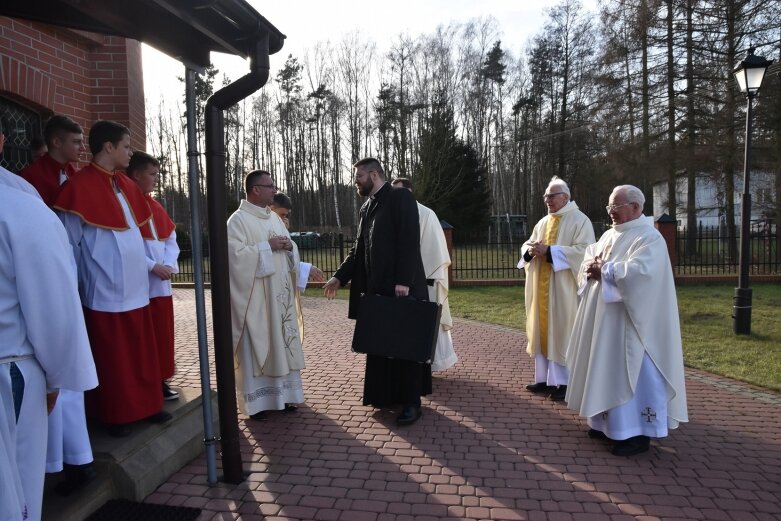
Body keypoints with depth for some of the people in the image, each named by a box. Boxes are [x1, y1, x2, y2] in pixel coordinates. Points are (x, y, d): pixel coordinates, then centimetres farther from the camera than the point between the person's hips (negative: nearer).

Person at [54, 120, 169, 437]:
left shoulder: (126, 185, 12)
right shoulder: (81, 186, -11)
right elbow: (69, 243, -9)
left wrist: (150, 266, 14)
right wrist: (83, 283, -3)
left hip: (135, 287, 7)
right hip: (106, 290, -7)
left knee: (142, 354, 13)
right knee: (112, 358, 6)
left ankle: (146, 405, 26)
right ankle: (115, 415, 20)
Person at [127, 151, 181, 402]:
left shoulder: (156, 206, 15)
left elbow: (170, 238, 15)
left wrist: (168, 265, -2)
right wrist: (152, 266, -18)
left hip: (161, 284, 7)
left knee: (163, 334, 11)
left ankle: (160, 381, 23)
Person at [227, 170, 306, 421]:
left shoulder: (274, 218, 14)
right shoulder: (238, 219, -9)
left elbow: (290, 252, 19)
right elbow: (236, 254, -20)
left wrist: (289, 246, -4)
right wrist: (268, 246, -18)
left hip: (279, 295, 7)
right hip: (255, 297, -7)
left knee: (282, 341, 11)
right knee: (256, 345, 0)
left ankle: (282, 393, 22)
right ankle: (256, 400, 10)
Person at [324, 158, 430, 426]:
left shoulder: (401, 197, -7)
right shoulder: (366, 207, 16)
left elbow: (410, 241, -15)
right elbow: (359, 248, 16)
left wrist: (403, 281, -21)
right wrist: (339, 277, 6)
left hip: (402, 287, -7)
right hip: (377, 287, 7)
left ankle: (411, 402, 11)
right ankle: (388, 394, 26)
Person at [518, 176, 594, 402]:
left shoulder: (579, 220, -5)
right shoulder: (542, 222, 16)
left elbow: (584, 250, -17)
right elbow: (526, 245, 17)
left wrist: (549, 251, -21)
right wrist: (531, 250, -8)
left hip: (564, 289, -7)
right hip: (541, 288, 7)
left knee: (561, 333, -2)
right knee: (542, 330, 10)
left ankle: (565, 382, 8)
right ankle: (544, 378, 19)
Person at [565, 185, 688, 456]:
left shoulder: (649, 238, -12)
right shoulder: (610, 235, 14)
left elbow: (640, 271, -27)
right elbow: (590, 257, 15)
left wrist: (605, 271, -20)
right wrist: (590, 267, -8)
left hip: (631, 321, -9)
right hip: (606, 319, 9)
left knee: (633, 373, -3)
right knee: (608, 370, 14)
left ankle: (638, 433, 7)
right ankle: (610, 422, 26)